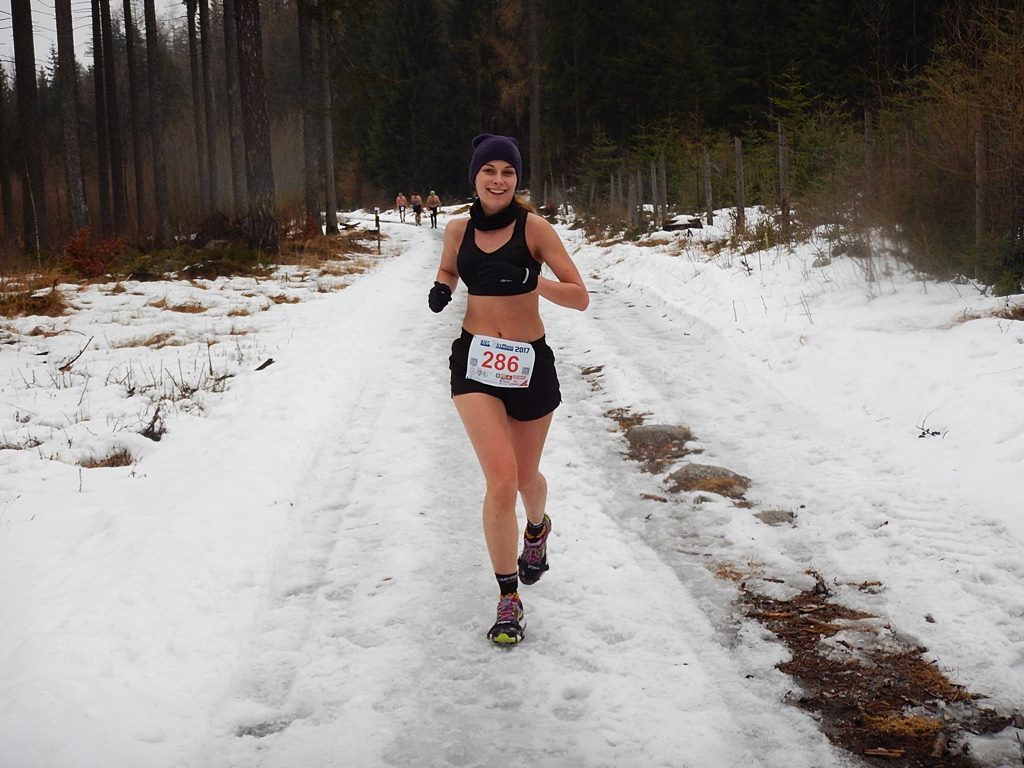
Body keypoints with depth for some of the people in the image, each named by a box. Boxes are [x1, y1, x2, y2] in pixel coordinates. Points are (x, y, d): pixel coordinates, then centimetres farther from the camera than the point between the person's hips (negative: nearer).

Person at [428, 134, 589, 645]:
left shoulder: (534, 227, -9)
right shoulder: (458, 230, 1)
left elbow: (580, 297, -10)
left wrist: (533, 282, -26)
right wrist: (440, 290, -1)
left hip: (530, 363, 0)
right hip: (475, 362, 1)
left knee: (526, 476, 18)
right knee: (501, 479, -16)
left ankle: (537, 527, 56)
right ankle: (508, 599, -4)